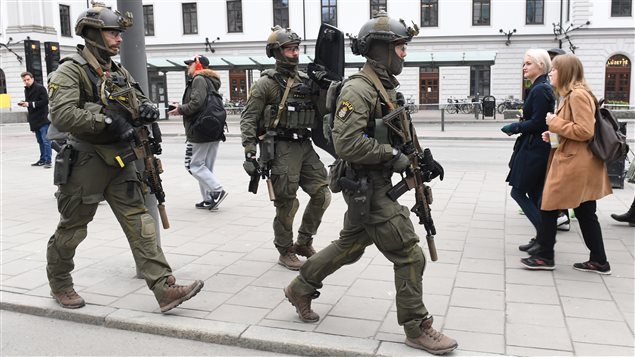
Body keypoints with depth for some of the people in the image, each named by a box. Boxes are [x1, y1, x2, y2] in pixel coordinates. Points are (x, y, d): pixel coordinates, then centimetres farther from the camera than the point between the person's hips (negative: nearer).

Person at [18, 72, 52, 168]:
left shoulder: (40, 88, -8)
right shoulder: (26, 90, 16)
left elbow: (45, 101, -16)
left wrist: (30, 104, -17)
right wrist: (23, 103, 2)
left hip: (43, 119, -8)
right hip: (34, 119, 8)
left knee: (45, 140, -10)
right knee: (40, 141, 13)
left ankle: (48, 160, -8)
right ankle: (43, 159, 19)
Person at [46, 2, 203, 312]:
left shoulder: (119, 72, 12)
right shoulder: (71, 71, -10)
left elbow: (138, 103, 21)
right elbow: (62, 115, -23)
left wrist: (147, 110, -3)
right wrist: (107, 121, -24)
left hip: (119, 162, 6)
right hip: (85, 162, -6)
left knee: (140, 224, -2)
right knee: (72, 228, 11)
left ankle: (165, 289, -4)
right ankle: (58, 283, 34)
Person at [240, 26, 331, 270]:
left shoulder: (306, 81, 12)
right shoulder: (266, 83, -5)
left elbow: (320, 115, 20)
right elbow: (248, 119, -7)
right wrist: (250, 153, -14)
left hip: (305, 146, 6)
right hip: (281, 148, -6)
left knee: (322, 194, 4)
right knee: (286, 203, -1)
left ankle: (304, 243, 23)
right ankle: (285, 252, 17)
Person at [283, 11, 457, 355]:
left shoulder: (386, 87, 13)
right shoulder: (358, 88, -18)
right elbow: (346, 143, -28)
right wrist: (393, 155, -20)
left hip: (376, 185, 10)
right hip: (368, 188, -10)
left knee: (349, 246, 21)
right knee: (409, 255, -3)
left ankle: (300, 289, 37)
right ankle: (417, 329, 12)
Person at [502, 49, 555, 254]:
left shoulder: (540, 90, -16)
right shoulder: (541, 88, 15)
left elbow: (537, 123, -19)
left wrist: (514, 128, -9)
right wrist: (518, 126, 7)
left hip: (534, 150, -10)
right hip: (536, 148, 10)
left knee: (518, 191, -3)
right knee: (534, 195, 13)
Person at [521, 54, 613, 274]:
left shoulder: (578, 95, -16)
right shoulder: (572, 95, 18)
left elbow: (585, 131, -23)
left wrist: (555, 123, -15)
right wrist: (554, 133, 8)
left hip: (574, 165, -11)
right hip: (575, 164, 11)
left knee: (548, 208, -1)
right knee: (585, 214, 13)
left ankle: (545, 256, 10)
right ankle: (599, 261, 20)